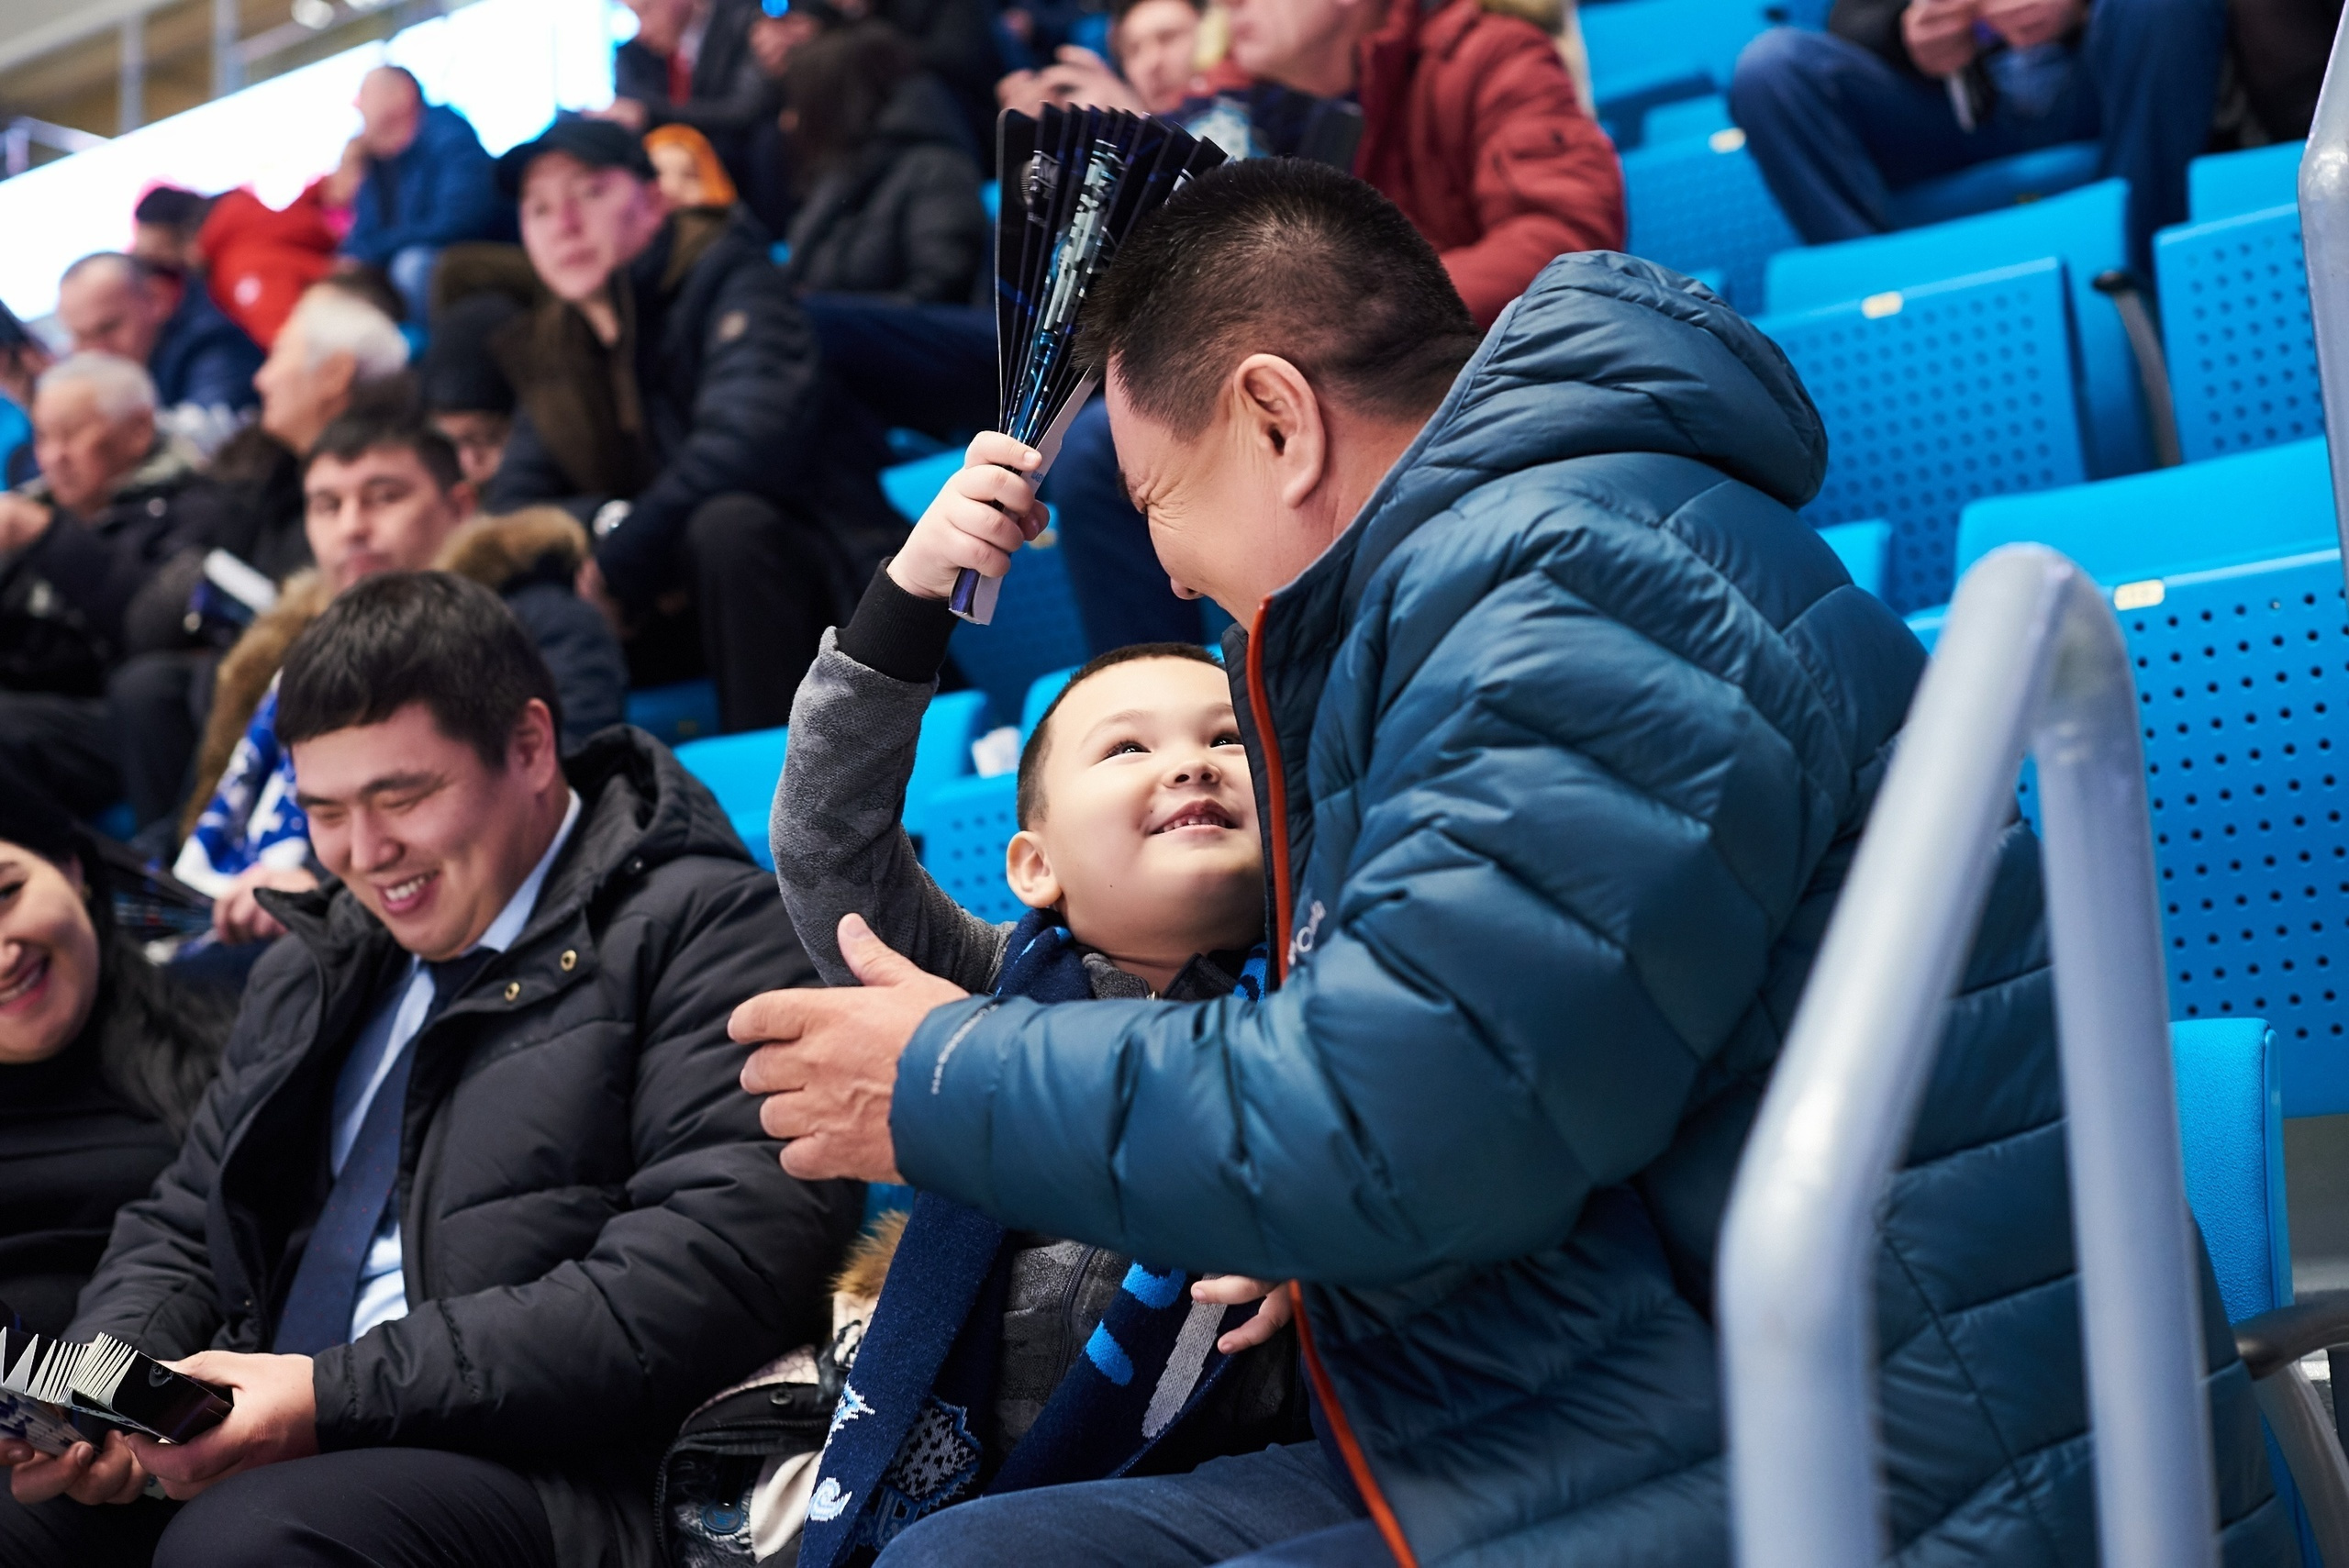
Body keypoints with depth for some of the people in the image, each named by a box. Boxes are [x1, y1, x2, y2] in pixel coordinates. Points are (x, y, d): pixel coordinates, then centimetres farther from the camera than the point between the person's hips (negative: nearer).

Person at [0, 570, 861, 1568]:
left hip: (545, 1473, -7)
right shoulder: (314, 968, 24)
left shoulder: (701, 927, -2)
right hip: (251, 1455, 7)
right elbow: (182, 1228, 27)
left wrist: (337, 1394, -19)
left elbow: (714, 1271, -16)